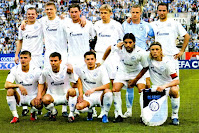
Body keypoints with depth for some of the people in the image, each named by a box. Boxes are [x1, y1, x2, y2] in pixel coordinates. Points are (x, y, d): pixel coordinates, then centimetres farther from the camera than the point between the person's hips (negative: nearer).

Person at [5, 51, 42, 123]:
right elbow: (6, 85, -18)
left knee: (39, 105, -35)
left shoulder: (36, 70, -11)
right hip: (20, 97, 2)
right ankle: (15, 116, -18)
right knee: (10, 90, -30)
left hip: (32, 97, -2)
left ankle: (33, 112, 6)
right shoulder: (14, 70, -8)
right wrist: (19, 86, -36)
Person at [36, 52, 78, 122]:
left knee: (72, 91, -35)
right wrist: (39, 94, -5)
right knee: (45, 99, -34)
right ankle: (53, 112, 3)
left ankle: (71, 114, -17)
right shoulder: (46, 71, -8)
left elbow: (77, 81, -1)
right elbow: (41, 83, 9)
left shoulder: (66, 69, -12)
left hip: (65, 96, -1)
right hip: (52, 96, 1)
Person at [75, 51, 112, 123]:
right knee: (79, 106, -30)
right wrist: (81, 94, 6)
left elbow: (107, 86, -17)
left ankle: (105, 114, -14)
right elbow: (79, 79, 19)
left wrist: (94, 89, -30)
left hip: (100, 95, -2)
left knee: (108, 91, -36)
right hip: (88, 97, 2)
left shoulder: (101, 69, -9)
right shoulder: (81, 69, -1)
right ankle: (90, 110, 9)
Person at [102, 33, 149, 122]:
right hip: (123, 71, 2)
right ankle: (119, 115, -4)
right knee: (115, 90, -14)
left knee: (142, 91, -20)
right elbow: (109, 48, -2)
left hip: (137, 72, -2)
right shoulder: (119, 47, -26)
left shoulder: (141, 53, -30)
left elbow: (145, 68, -16)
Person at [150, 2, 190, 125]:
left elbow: (186, 36, 8)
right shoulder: (153, 25, 13)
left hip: (172, 58, -3)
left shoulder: (174, 24, 5)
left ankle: (175, 115, -3)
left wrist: (182, 51, 3)